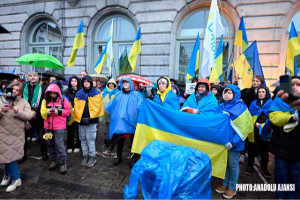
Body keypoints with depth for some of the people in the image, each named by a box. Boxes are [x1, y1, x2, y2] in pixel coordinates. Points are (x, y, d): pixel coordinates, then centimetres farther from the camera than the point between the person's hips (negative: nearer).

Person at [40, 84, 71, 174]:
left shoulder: (63, 100, -3)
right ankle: (54, 160, 32)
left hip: (59, 126, -4)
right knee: (51, 144, 14)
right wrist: (48, 112, -14)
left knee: (59, 144, -6)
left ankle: (63, 162, 6)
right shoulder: (45, 101, 7)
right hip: (48, 126, 5)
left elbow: (68, 111, -2)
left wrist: (58, 112, -15)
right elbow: (42, 112, 6)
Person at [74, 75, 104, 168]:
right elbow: (76, 107, 4)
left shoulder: (96, 93, 0)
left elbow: (97, 107, -7)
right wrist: (80, 117, -8)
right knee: (83, 139, 11)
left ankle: (92, 156, 12)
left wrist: (89, 117, -13)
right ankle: (85, 155, 25)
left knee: (90, 139, -3)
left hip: (92, 120, -3)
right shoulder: (79, 93, 8)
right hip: (81, 120, 4)